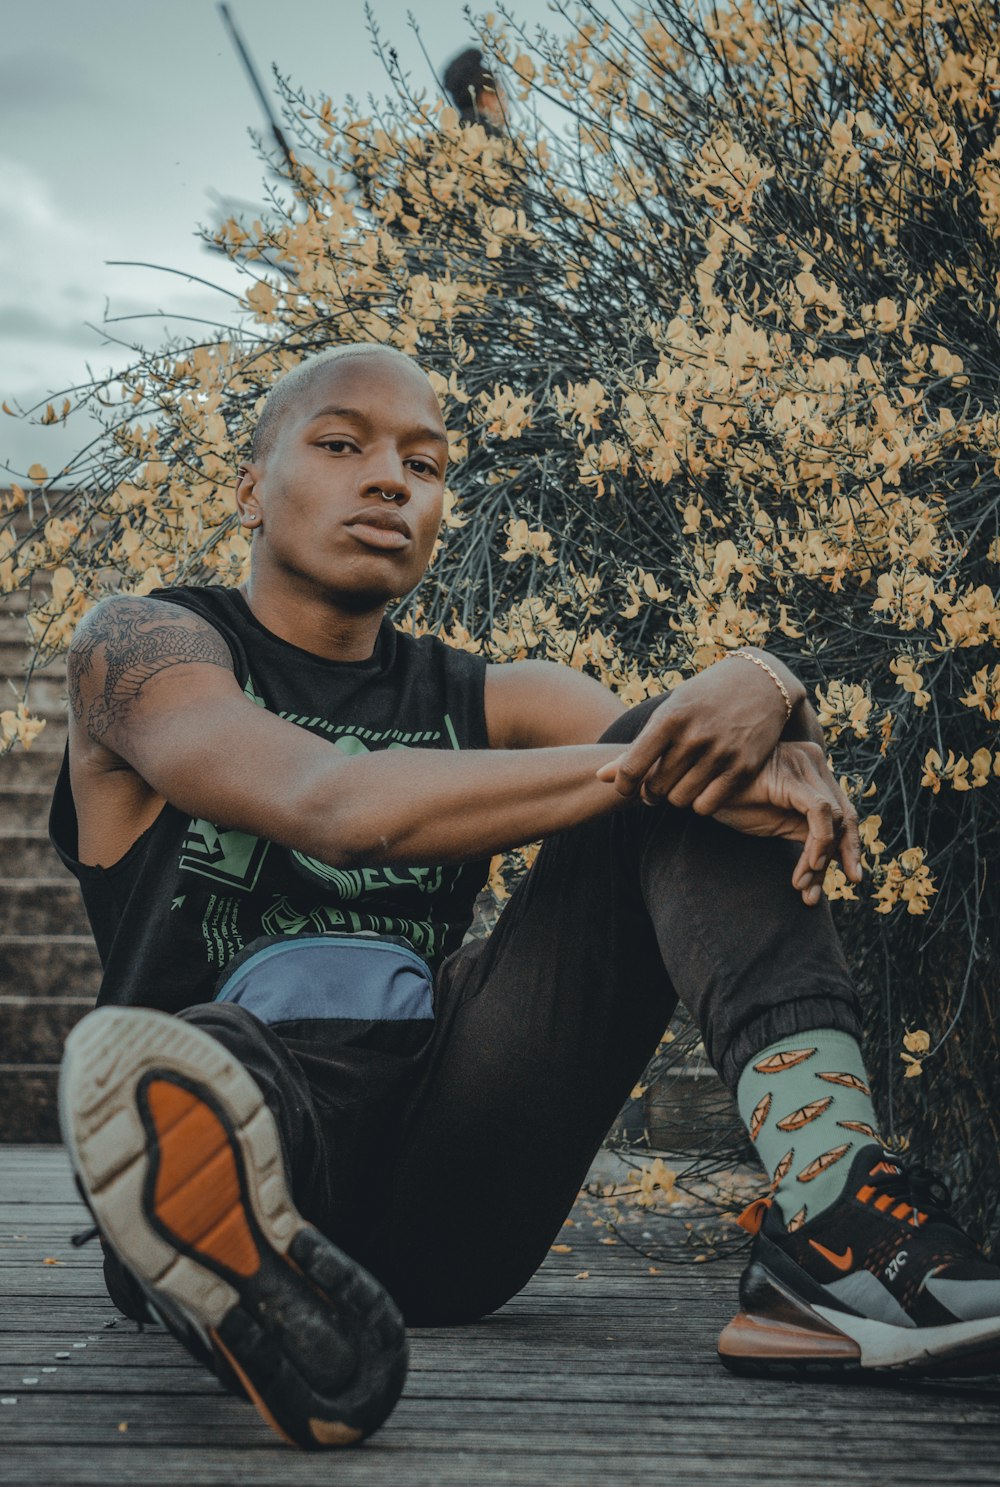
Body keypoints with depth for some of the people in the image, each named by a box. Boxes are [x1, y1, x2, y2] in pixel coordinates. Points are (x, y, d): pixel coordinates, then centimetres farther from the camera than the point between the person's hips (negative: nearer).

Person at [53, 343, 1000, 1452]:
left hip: (452, 1184, 5)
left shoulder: (485, 705, 19)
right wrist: (636, 762, -20)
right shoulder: (143, 646, 5)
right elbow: (337, 807, -16)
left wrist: (769, 691, -20)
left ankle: (832, 1227, -27)